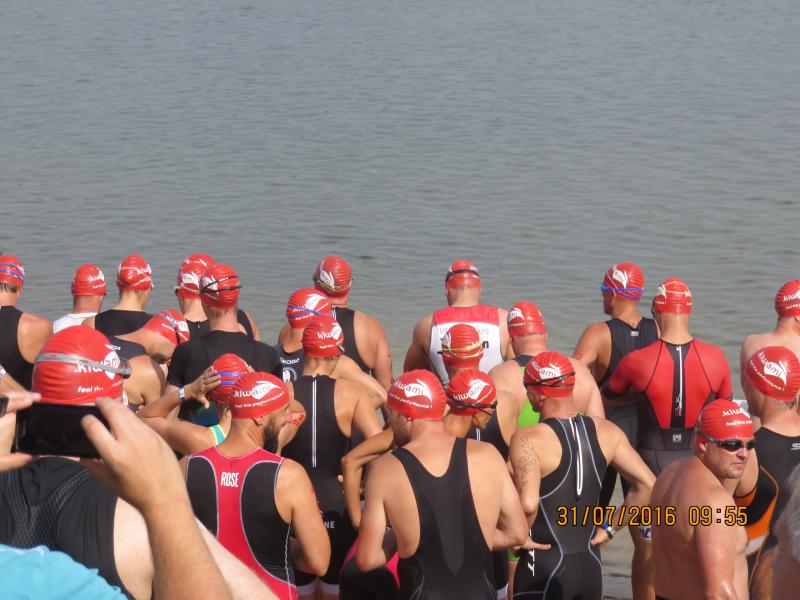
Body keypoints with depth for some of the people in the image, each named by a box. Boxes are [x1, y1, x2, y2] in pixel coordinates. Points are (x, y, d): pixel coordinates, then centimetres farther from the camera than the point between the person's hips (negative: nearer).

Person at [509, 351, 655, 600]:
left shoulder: (528, 440, -16)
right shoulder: (605, 432, 3)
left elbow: (528, 504, -29)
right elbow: (647, 486, 2)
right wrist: (610, 527, 8)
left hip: (544, 566, -6)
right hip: (591, 565, 6)